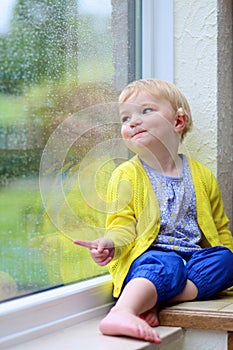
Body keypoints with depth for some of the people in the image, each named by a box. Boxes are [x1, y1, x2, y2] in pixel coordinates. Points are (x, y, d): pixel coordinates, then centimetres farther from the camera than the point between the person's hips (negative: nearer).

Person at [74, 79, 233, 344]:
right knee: (167, 265, -35)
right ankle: (120, 312, -61)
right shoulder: (126, 176, 7)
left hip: (196, 257, 4)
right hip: (148, 256, -4)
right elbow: (122, 225, 1)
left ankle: (149, 302, -34)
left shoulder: (201, 175, 15)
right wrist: (111, 243, -22)